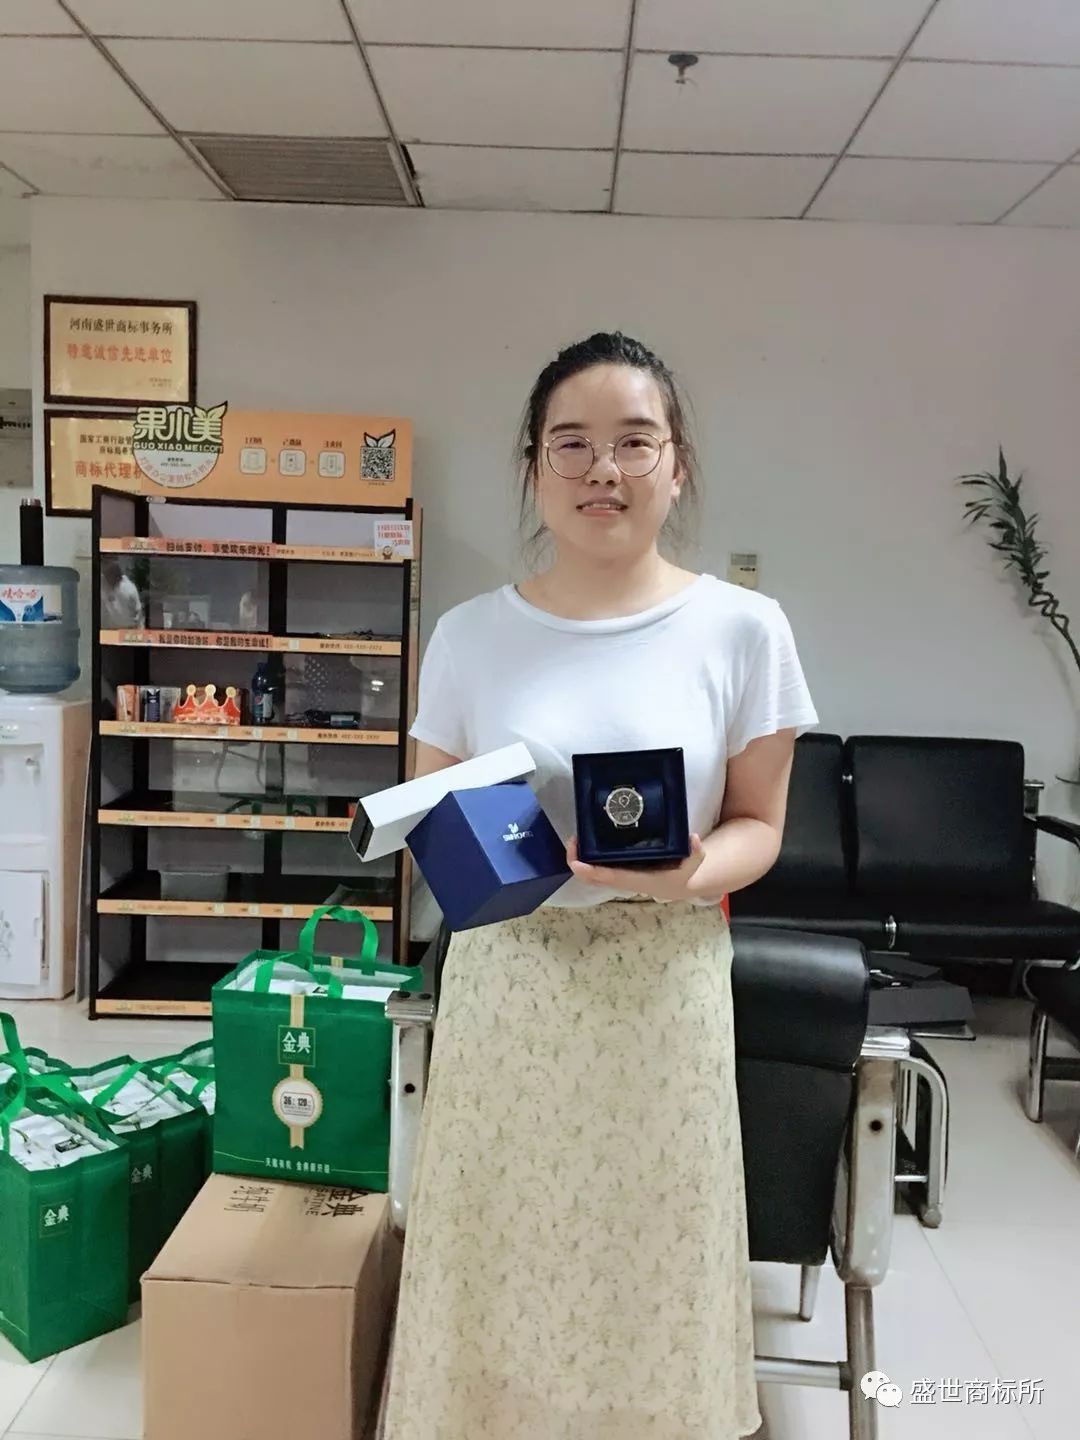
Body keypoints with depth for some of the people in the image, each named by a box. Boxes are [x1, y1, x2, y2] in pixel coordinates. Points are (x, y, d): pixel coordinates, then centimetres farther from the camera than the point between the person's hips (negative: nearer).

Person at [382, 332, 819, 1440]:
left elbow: (758, 824, 2)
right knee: (497, 1267, 11)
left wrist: (688, 876, -19)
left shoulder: (741, 629, -4)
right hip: (505, 983, 1)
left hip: (662, 988, -1)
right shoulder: (470, 634, 0)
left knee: (647, 1272, 10)